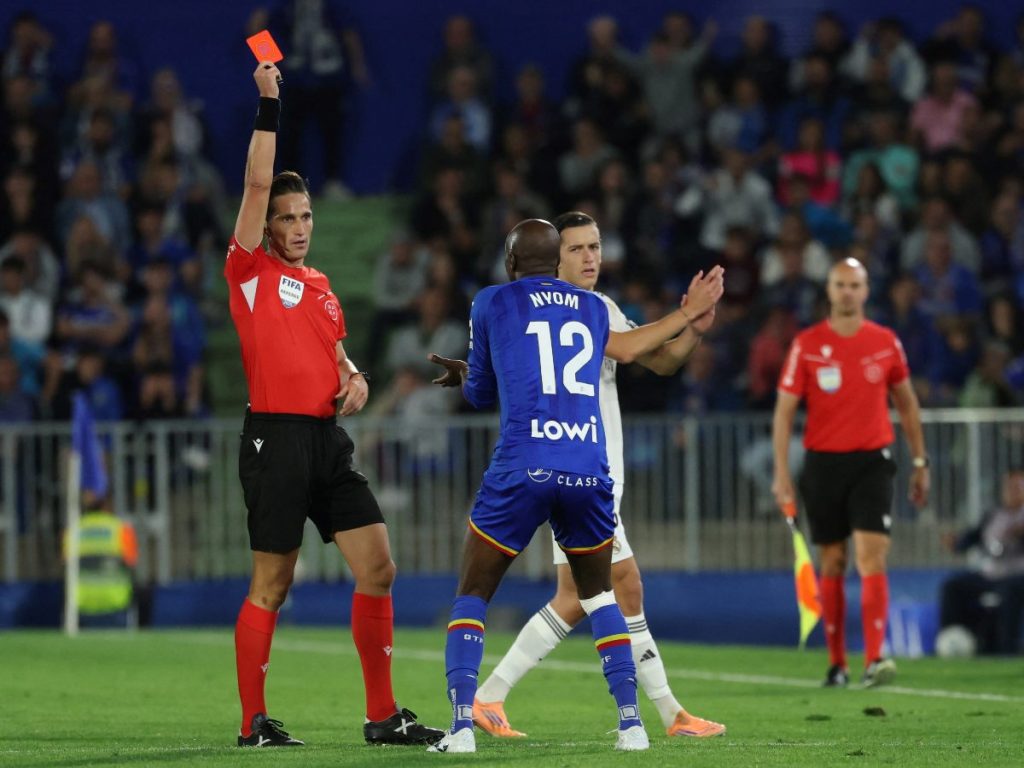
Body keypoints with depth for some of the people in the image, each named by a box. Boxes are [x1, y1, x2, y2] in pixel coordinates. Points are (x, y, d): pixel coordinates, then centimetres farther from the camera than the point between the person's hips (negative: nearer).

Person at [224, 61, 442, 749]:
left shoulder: (321, 287, 19)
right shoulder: (251, 272, 0)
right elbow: (258, 185, -11)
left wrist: (355, 378, 5)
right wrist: (269, 107, -11)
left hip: (329, 440, 7)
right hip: (276, 438, -7)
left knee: (378, 568, 1)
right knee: (272, 586, -3)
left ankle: (383, 716, 7)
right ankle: (255, 722, 6)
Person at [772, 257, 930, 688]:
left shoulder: (885, 342, 4)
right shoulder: (806, 345, 0)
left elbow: (907, 404, 15)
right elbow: (784, 410, 0)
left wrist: (919, 462, 14)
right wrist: (781, 474, -7)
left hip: (871, 462, 0)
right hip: (823, 463, 0)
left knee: (872, 559, -14)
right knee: (831, 564, 6)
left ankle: (874, 660, -21)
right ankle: (836, 663, 14)